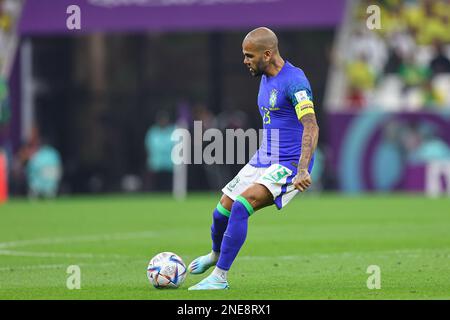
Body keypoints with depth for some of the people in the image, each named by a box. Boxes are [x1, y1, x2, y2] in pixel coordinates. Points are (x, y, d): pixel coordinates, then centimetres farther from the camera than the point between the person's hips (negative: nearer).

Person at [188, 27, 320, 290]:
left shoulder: (294, 81, -18)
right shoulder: (266, 78, 11)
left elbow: (311, 127, -27)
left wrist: (302, 170, -38)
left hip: (289, 165, -9)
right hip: (263, 160, 9)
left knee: (241, 206, -25)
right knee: (222, 210, 8)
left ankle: (220, 277, -17)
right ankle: (216, 254, 41)